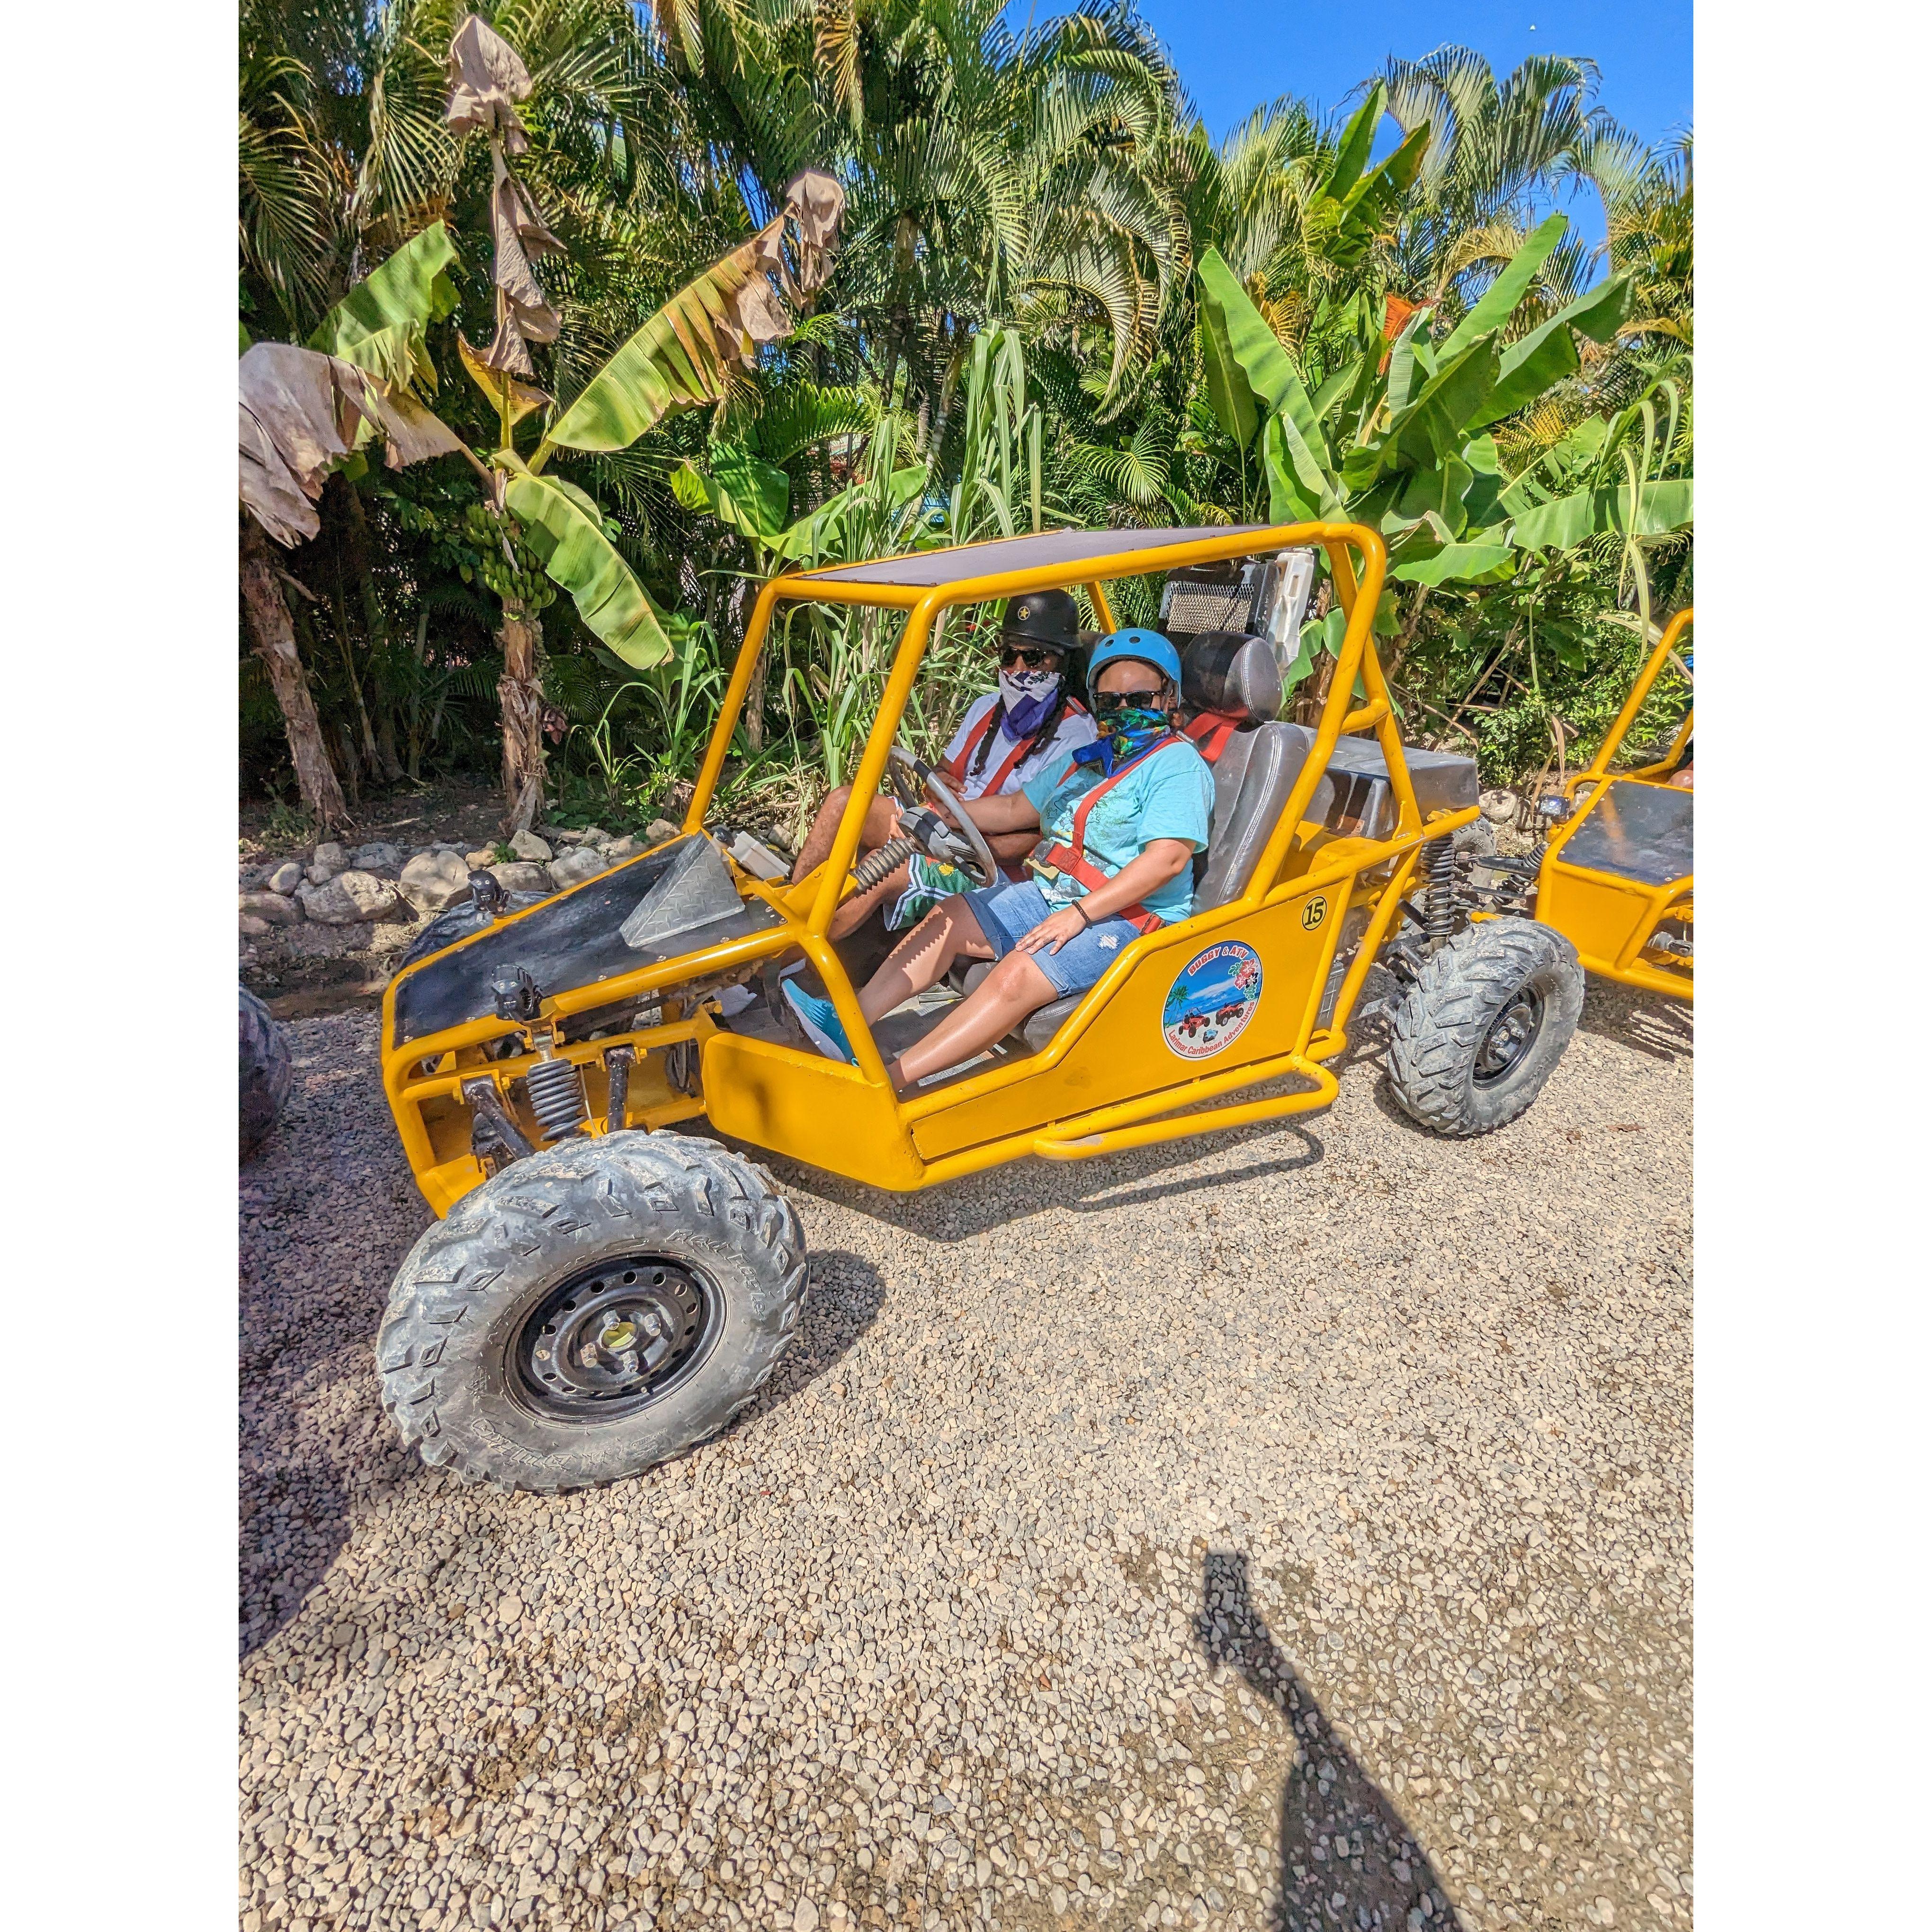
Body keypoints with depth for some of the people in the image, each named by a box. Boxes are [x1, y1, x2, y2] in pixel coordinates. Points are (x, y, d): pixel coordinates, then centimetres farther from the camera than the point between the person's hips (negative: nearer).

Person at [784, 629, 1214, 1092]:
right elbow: (1016, 809, 23)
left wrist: (1080, 913, -25)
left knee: (1018, 974, -30)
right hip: (1047, 895, 9)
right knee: (947, 918, -4)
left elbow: (1168, 858, -22)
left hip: (1126, 918, -9)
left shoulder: (1179, 766, -9)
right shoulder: (1088, 759, 18)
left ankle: (890, 1079, -34)